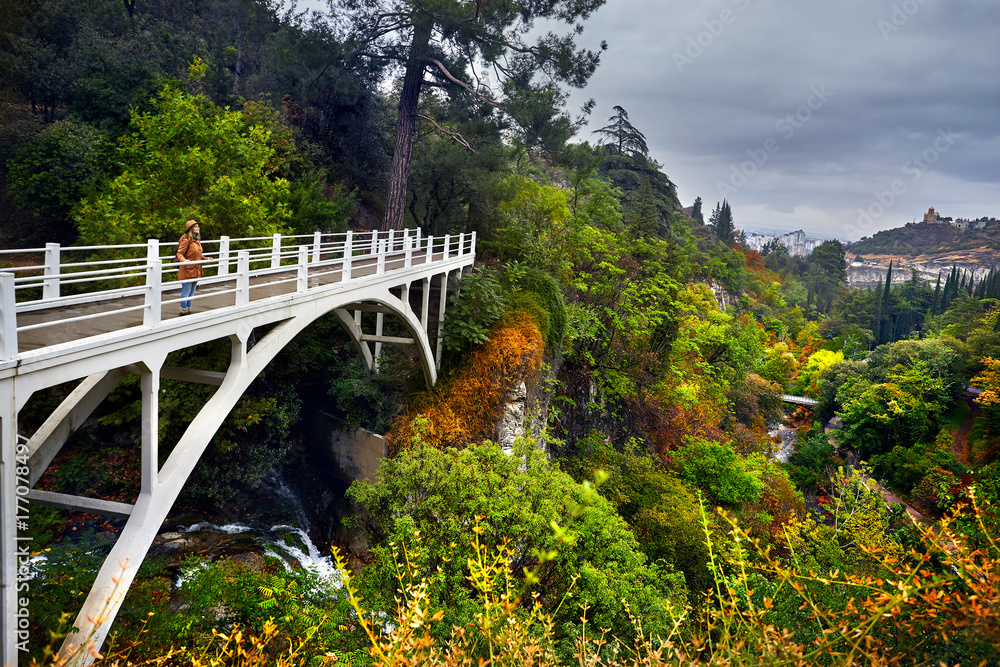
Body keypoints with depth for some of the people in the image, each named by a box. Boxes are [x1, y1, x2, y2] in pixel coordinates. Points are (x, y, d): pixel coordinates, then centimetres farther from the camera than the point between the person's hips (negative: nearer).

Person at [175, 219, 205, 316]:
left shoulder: (197, 240, 14)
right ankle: (183, 311, 7)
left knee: (191, 292, 15)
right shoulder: (186, 240, -13)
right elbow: (179, 253, -16)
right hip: (187, 270, -9)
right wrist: (184, 260, -33)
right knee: (186, 292, -3)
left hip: (196, 270, 9)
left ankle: (188, 311, 24)